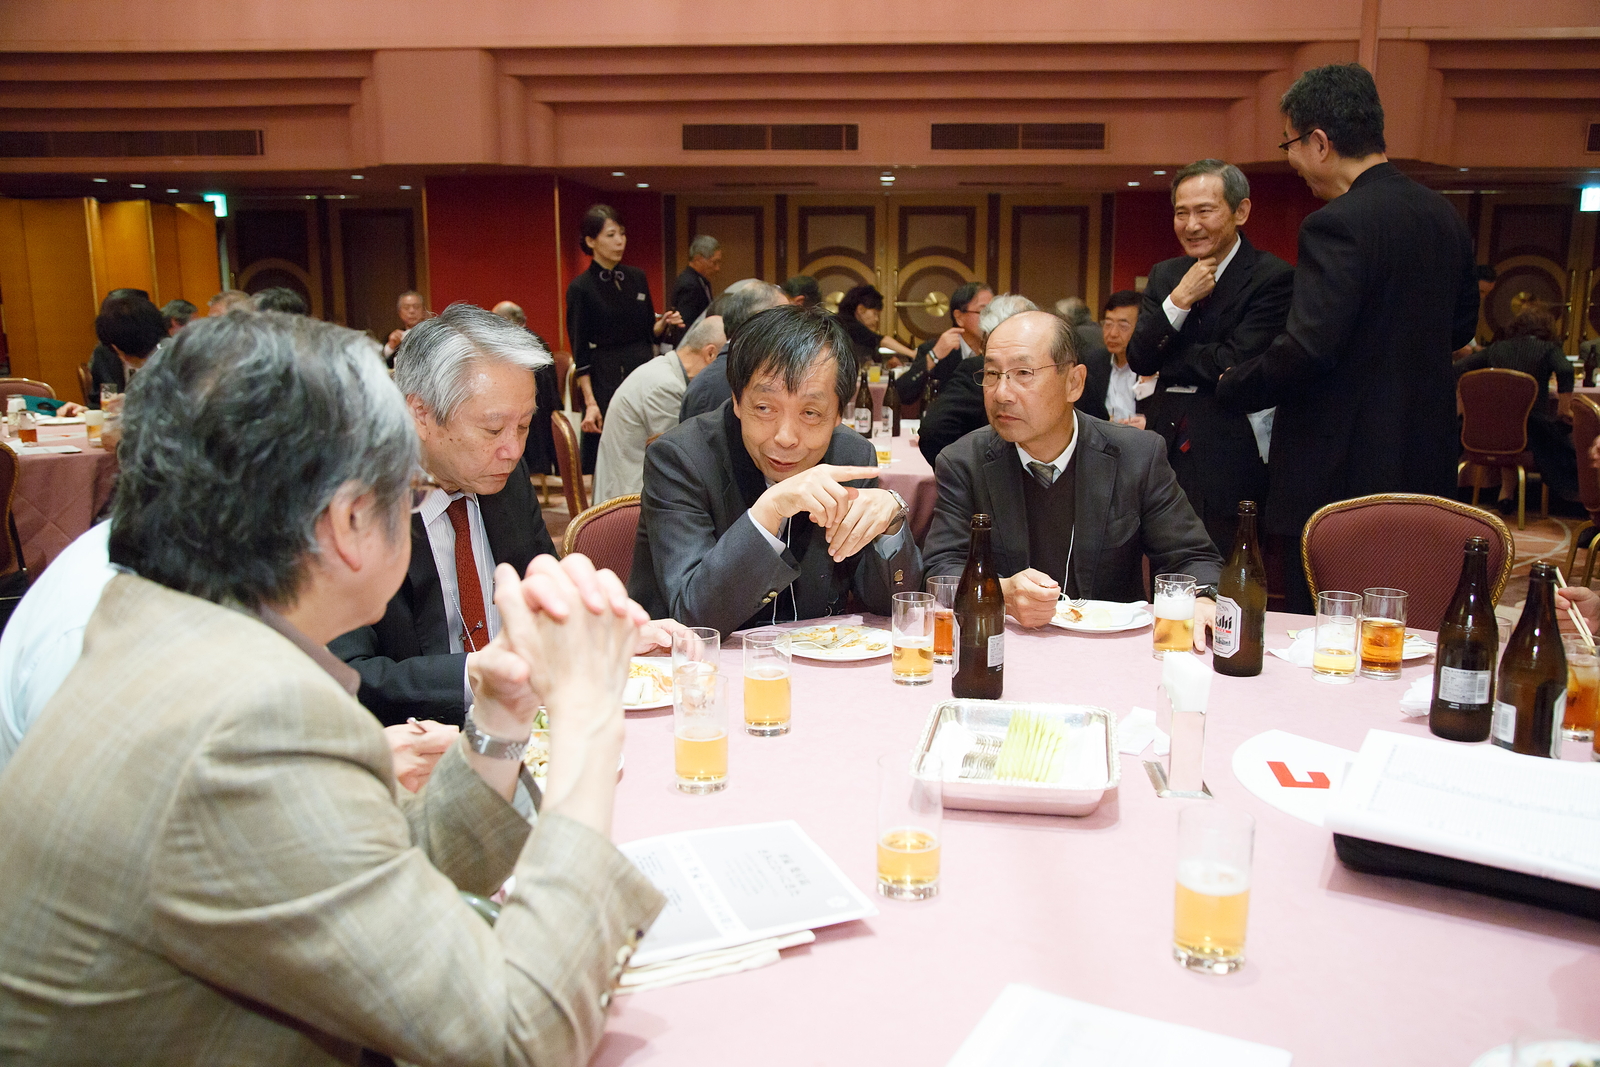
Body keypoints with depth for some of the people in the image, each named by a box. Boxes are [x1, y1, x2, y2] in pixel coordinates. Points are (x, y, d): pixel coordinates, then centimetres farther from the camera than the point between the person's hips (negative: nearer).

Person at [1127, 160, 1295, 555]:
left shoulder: (1273, 277, -6)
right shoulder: (1164, 275, 13)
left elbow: (1235, 364, -14)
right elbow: (1138, 359, 4)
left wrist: (1168, 359, -1)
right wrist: (1178, 300, -8)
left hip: (1229, 459, -5)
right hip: (1168, 445, 5)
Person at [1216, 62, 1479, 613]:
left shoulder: (1339, 223, -18)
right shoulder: (1443, 215, 9)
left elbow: (1306, 349, -24)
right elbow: (1461, 325, 20)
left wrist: (1230, 387, -8)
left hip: (1341, 471, -9)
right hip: (1424, 463, 9)